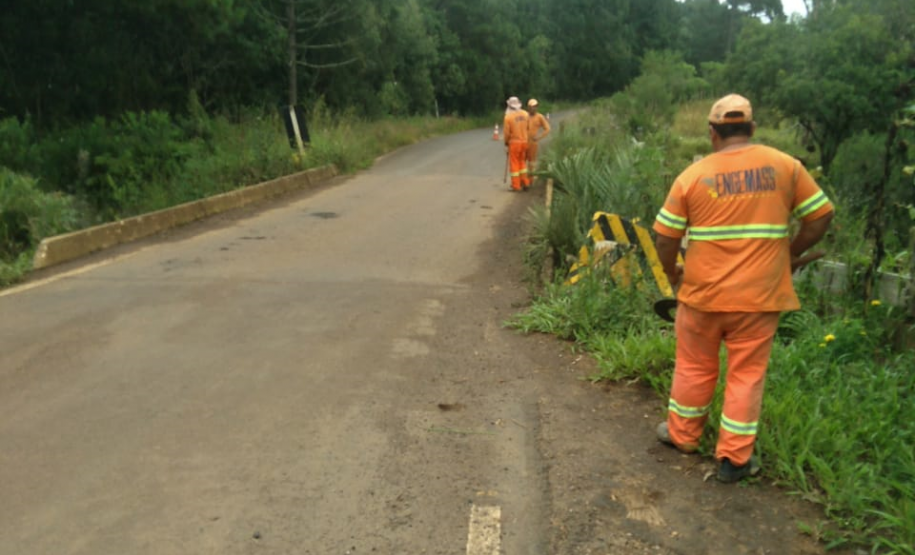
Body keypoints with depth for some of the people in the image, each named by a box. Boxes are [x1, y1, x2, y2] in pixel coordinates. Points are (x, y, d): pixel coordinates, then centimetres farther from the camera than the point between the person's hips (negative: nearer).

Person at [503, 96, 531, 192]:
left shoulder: (508, 116, -14)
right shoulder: (525, 114, 0)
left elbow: (506, 132, -11)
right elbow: (527, 127, 6)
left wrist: (506, 144, 2)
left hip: (514, 142, -5)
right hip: (524, 141, 5)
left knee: (514, 164, 3)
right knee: (522, 162, 19)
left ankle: (516, 185, 4)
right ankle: (525, 182, 16)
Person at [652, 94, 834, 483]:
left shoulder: (692, 176, -4)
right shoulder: (785, 166, -2)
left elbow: (665, 236, -3)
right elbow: (820, 216, 1)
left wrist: (671, 272, 14)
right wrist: (792, 255, 15)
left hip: (703, 293, 0)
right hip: (759, 294, 0)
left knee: (695, 366, 18)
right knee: (746, 373, 11)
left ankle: (682, 434, 36)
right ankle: (734, 459, 18)